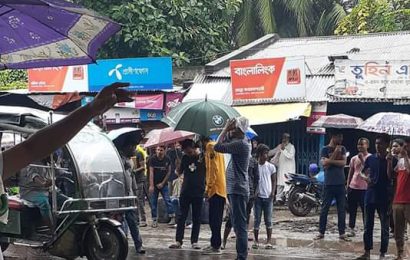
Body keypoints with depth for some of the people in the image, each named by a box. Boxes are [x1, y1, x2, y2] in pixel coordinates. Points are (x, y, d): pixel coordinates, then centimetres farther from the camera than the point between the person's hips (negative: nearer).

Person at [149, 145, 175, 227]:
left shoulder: (167, 160, -1)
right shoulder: (152, 159, -6)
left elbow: (169, 172, 4)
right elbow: (151, 172, -10)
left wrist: (162, 183, -4)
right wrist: (151, 185, -16)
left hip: (163, 184, 0)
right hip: (154, 184, 0)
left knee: (167, 200, -11)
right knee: (153, 202, 0)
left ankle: (172, 217, -9)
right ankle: (154, 220, 6)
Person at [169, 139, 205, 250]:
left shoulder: (202, 157, -6)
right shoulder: (185, 157, 6)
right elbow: (179, 172, 11)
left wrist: (207, 188, -14)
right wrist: (177, 165, -7)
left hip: (198, 193, -3)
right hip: (185, 192, 3)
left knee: (196, 219, 5)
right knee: (181, 217, 3)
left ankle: (194, 241, 11)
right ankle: (178, 241, 5)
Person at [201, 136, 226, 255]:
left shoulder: (211, 147, -6)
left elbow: (213, 169, -16)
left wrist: (208, 187, -16)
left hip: (215, 189, -10)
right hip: (220, 189, 10)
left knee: (214, 220, -10)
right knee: (215, 219, 14)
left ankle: (216, 246, -11)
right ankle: (215, 244, 18)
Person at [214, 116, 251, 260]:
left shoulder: (240, 144, -17)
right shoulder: (239, 142, 13)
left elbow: (218, 147, -20)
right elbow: (224, 141, 21)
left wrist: (226, 129, -11)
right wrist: (227, 130, 6)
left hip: (238, 190, -11)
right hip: (236, 189, 11)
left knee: (240, 225, -10)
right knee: (238, 224, 16)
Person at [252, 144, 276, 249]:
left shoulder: (271, 167, 1)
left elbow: (274, 181, 7)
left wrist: (273, 192, -5)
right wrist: (254, 191, -6)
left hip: (268, 196, 0)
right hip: (257, 196, 0)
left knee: (268, 220, 4)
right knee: (257, 220, 3)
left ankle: (269, 241, 9)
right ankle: (256, 241, 9)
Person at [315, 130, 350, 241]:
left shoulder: (342, 149, 10)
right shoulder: (325, 149, -1)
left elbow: (343, 162, -3)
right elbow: (325, 164, -13)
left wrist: (330, 161, -13)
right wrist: (336, 152, -12)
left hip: (340, 183, 3)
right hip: (329, 183, -3)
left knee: (342, 209, 4)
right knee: (324, 209, 1)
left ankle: (342, 233, 9)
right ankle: (321, 232, 8)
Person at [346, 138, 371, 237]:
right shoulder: (354, 158, 11)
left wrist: (362, 160, -18)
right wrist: (347, 185, 12)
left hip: (364, 188, -5)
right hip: (353, 187, 5)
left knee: (365, 210, -1)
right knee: (352, 209, 8)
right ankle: (351, 229, 14)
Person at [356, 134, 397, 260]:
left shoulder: (392, 160, -4)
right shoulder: (370, 159, 7)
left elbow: (390, 177, -13)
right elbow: (364, 173, 16)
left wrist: (389, 161, -22)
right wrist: (366, 178, -5)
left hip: (384, 197, -4)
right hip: (370, 195, 4)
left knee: (384, 227, 2)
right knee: (368, 225, 8)